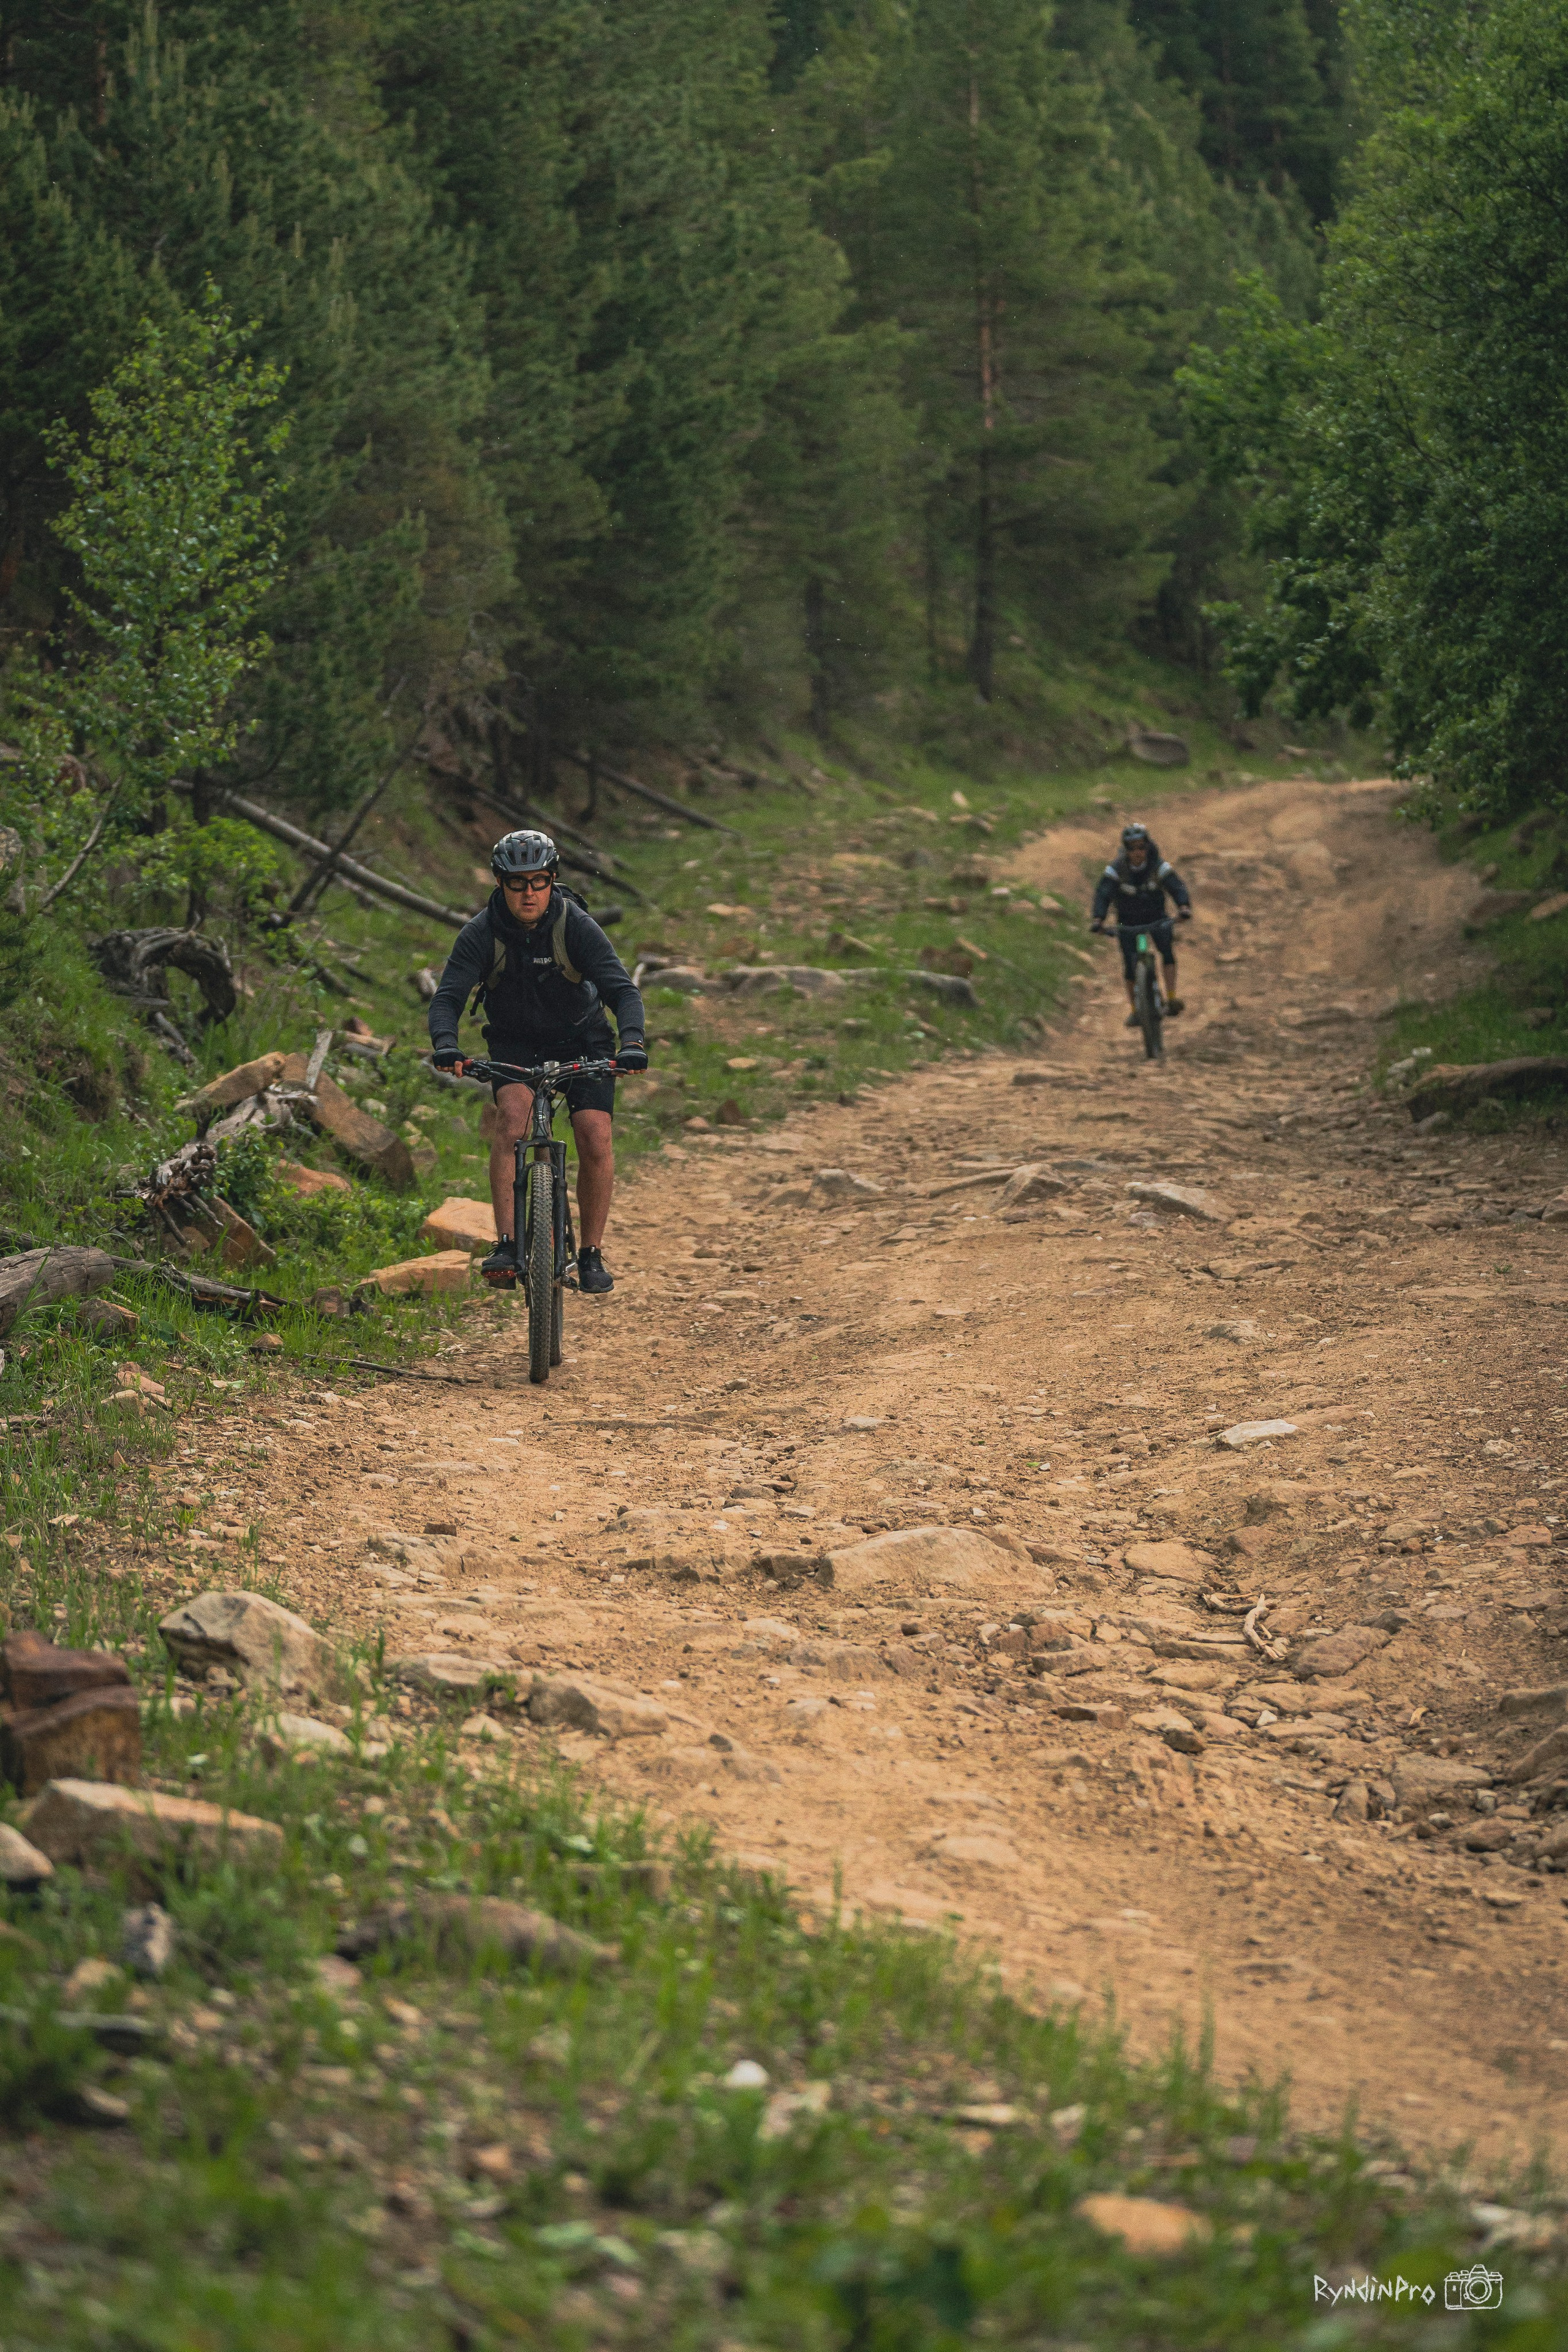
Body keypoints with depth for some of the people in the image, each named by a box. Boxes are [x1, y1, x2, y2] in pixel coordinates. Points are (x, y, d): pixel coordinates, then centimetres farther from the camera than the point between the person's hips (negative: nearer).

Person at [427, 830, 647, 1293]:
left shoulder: (577, 926, -22)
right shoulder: (482, 934, -19)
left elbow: (622, 989, -28)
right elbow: (448, 996, -25)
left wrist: (632, 1042, -47)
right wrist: (445, 1044, -46)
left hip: (580, 1038, 0)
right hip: (514, 1041, 0)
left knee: (595, 1135, -18)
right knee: (512, 1113, -28)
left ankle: (591, 1253, -2)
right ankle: (506, 1243, -31)